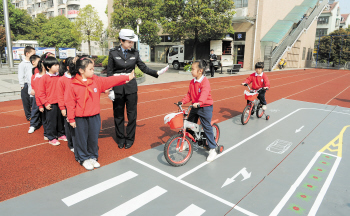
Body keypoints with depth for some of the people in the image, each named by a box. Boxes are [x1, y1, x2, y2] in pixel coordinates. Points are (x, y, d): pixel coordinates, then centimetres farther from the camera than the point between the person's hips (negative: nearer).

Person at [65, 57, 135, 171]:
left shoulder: (96, 81, 1)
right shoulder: (74, 85, -10)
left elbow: (110, 81, 2)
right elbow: (70, 103, -7)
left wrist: (127, 77, 0)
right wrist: (71, 119, -8)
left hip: (94, 117, 4)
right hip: (80, 118, -3)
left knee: (94, 138, 14)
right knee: (81, 139, 10)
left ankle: (93, 157, 32)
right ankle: (83, 159, 29)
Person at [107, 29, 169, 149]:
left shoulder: (135, 53, 3)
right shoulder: (113, 53, -3)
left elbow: (143, 68, 6)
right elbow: (109, 72, -1)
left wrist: (157, 73, -7)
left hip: (131, 86, 1)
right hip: (117, 87, -1)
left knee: (132, 114, 5)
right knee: (118, 114, 7)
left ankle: (130, 139, 20)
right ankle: (120, 139, 22)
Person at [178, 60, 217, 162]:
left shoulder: (205, 81, -17)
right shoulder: (192, 82, 6)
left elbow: (204, 94, -31)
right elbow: (189, 94, 9)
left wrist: (199, 103, -46)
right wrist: (183, 101, -4)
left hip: (205, 107, -7)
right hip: (195, 107, 8)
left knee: (207, 127, -6)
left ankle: (212, 150, 4)